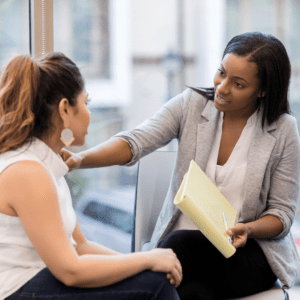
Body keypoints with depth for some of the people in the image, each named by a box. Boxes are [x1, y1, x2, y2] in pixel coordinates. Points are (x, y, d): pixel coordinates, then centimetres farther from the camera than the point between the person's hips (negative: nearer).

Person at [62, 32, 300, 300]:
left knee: (179, 244, -32)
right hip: (184, 236, 2)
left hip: (248, 250, -1)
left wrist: (248, 230, -21)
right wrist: (81, 159, -33)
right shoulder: (191, 105, -1)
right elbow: (135, 142, -15)